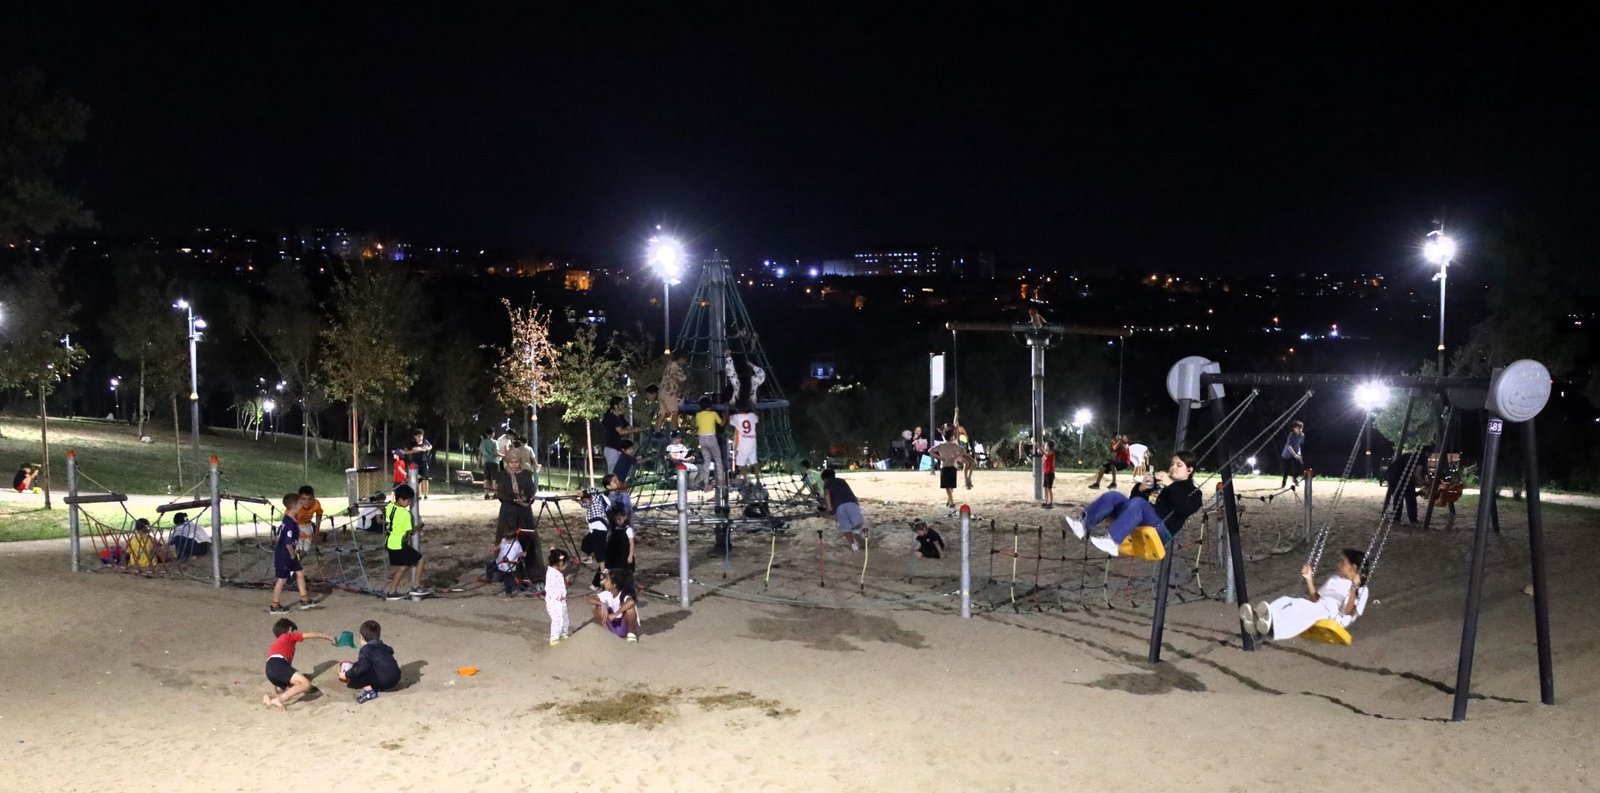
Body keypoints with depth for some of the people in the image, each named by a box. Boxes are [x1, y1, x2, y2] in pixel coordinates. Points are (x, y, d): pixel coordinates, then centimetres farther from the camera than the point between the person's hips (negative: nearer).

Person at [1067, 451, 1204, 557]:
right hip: (1142, 524, 6)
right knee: (1113, 496, -10)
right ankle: (1083, 524, -29)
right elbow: (1134, 497, 22)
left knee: (1138, 503, -33)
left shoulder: (1194, 493, 13)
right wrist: (1141, 487, 0)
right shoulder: (1161, 482, 27)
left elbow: (1184, 510, -11)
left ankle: (1112, 542, -52)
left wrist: (1171, 485, -15)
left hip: (1161, 531, -6)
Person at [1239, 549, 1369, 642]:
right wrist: (1309, 579, 14)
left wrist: (1353, 588, -21)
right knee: (1286, 600, -22)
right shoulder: (1333, 579, 31)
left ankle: (1273, 629, -67)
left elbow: (1349, 611, -9)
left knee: (1302, 606, -38)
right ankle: (1258, 622, -53)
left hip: (1335, 617, -7)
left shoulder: (1360, 589, 9)